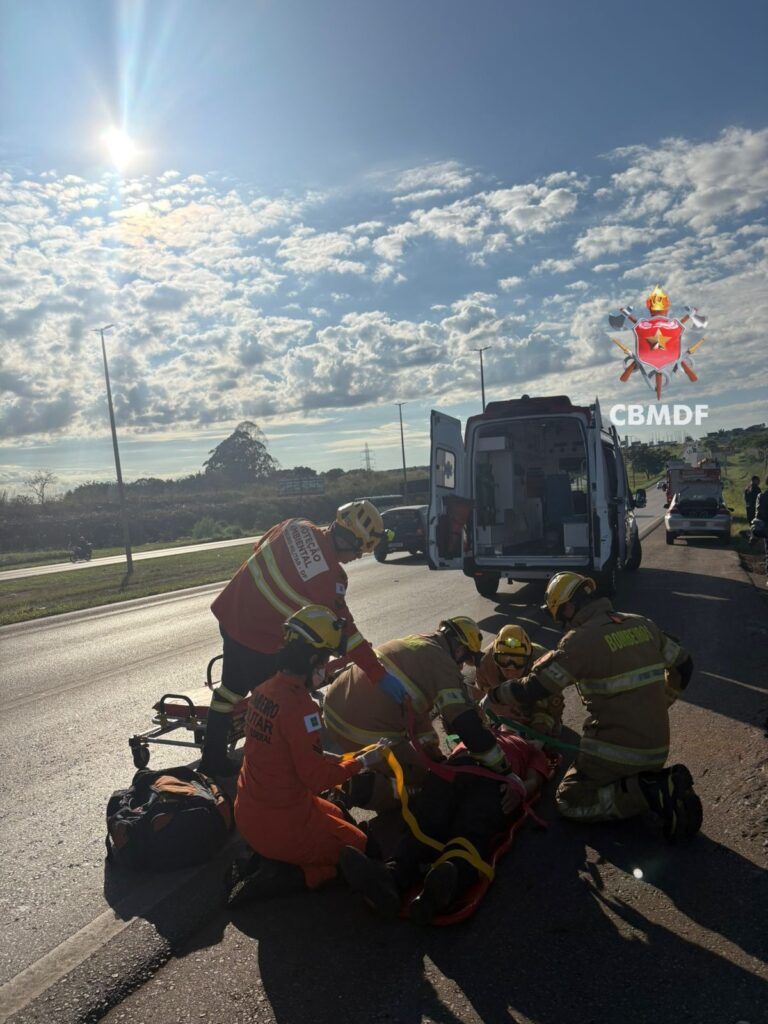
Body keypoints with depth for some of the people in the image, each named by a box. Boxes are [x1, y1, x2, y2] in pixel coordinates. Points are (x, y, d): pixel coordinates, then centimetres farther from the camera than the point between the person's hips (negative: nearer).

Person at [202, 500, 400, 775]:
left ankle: (212, 760, 39)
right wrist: (381, 676, -21)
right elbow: (343, 630, -25)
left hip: (231, 613, 8)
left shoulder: (296, 526, -7)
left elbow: (260, 548, 11)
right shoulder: (328, 575, -26)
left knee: (232, 687, 23)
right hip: (260, 638, -8)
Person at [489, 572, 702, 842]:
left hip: (615, 749, -7)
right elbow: (683, 665, 16)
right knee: (619, 779, 32)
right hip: (657, 747, 7)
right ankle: (665, 785, 3)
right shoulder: (643, 624, 4)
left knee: (569, 802, 11)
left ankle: (646, 792, -8)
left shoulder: (581, 639, -16)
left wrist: (495, 693, 4)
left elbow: (533, 688, -13)